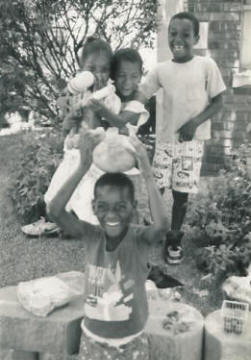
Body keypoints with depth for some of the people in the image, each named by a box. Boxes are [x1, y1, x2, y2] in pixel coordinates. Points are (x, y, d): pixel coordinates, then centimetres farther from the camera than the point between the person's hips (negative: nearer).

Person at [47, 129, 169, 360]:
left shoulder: (139, 238, -19)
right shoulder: (91, 236, -15)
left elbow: (162, 224, -42)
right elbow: (55, 211, -30)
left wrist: (148, 175, -39)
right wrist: (83, 167, -35)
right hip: (93, 340, 2)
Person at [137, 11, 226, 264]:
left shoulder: (206, 65, -5)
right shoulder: (161, 69, 1)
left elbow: (218, 102, -3)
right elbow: (139, 97, -5)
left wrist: (195, 122, -18)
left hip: (192, 141, -2)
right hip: (164, 139, 2)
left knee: (181, 193, 4)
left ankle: (174, 239, 25)